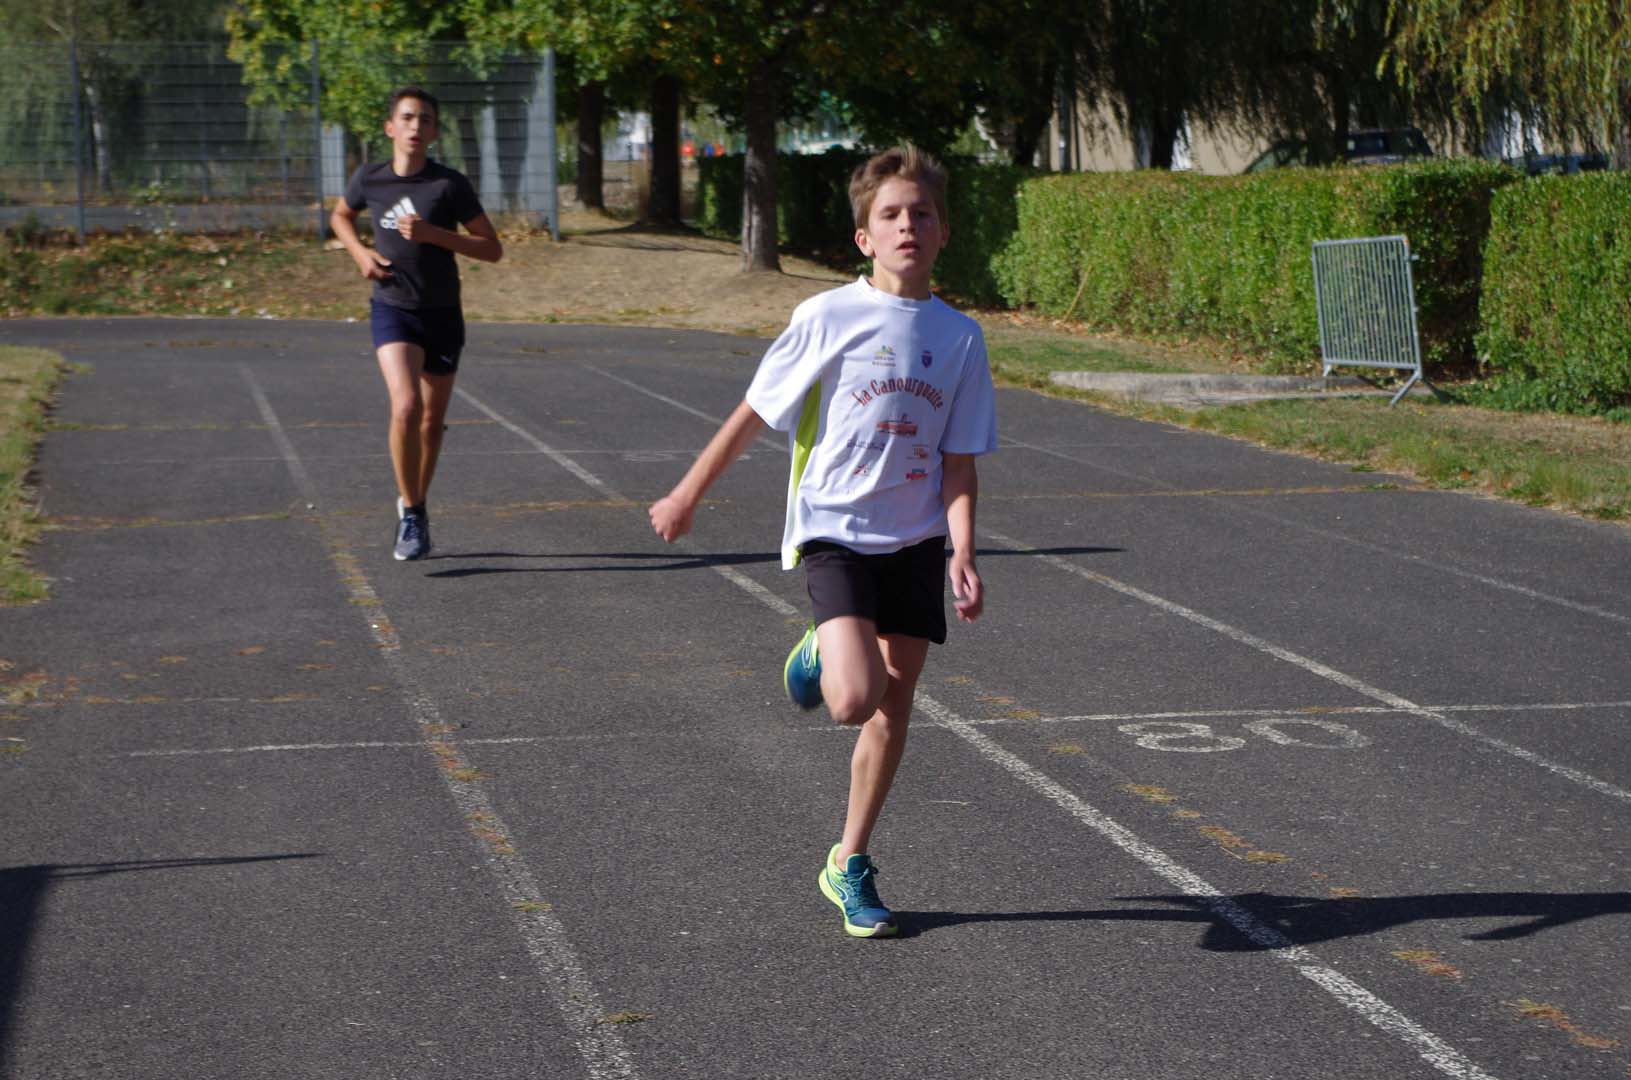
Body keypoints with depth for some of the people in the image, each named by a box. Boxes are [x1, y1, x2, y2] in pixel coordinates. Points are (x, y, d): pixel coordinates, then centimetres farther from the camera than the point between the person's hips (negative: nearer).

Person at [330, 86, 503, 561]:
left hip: (442, 314, 1)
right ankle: (410, 510, -7)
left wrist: (433, 234, -20)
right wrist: (360, 252, -2)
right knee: (405, 408, -22)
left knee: (432, 421, 10)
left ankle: (416, 508, 33)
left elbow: (492, 249, -9)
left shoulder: (450, 184, -10)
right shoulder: (370, 178, -4)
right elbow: (340, 216, 18)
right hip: (392, 310, -1)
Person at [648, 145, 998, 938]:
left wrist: (962, 559, -9)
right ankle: (820, 656, 17)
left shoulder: (960, 337, 2)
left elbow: (959, 463, 4)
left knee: (894, 708, 7)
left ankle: (850, 865, 23)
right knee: (853, 700, -21)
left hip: (915, 539, 4)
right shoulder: (828, 318, -7)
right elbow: (754, 413, 3)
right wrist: (687, 495, 8)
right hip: (834, 529, -4)